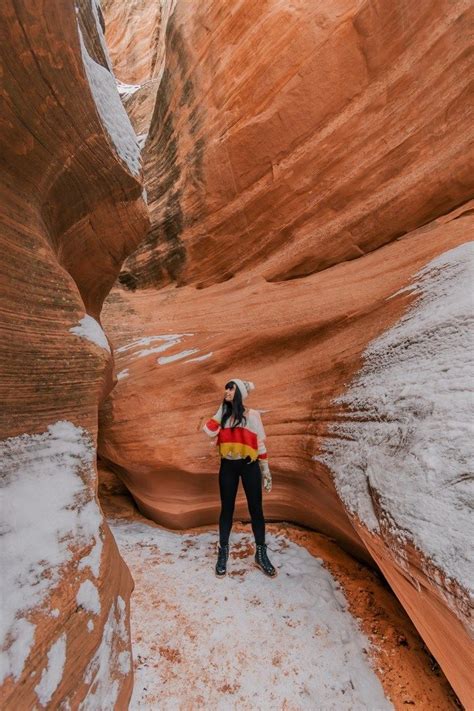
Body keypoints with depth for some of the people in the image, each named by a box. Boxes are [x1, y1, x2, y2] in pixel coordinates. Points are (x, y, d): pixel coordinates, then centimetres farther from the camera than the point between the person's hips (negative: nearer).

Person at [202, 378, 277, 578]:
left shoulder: (252, 415, -3)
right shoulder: (222, 415, 6)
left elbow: (260, 444, 1)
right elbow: (208, 431, -12)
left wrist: (266, 470, 1)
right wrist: (222, 409, -9)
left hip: (249, 466, -2)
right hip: (228, 466, 2)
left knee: (256, 509, 6)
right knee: (227, 509, 11)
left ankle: (261, 554, 23)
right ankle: (223, 552, 27)